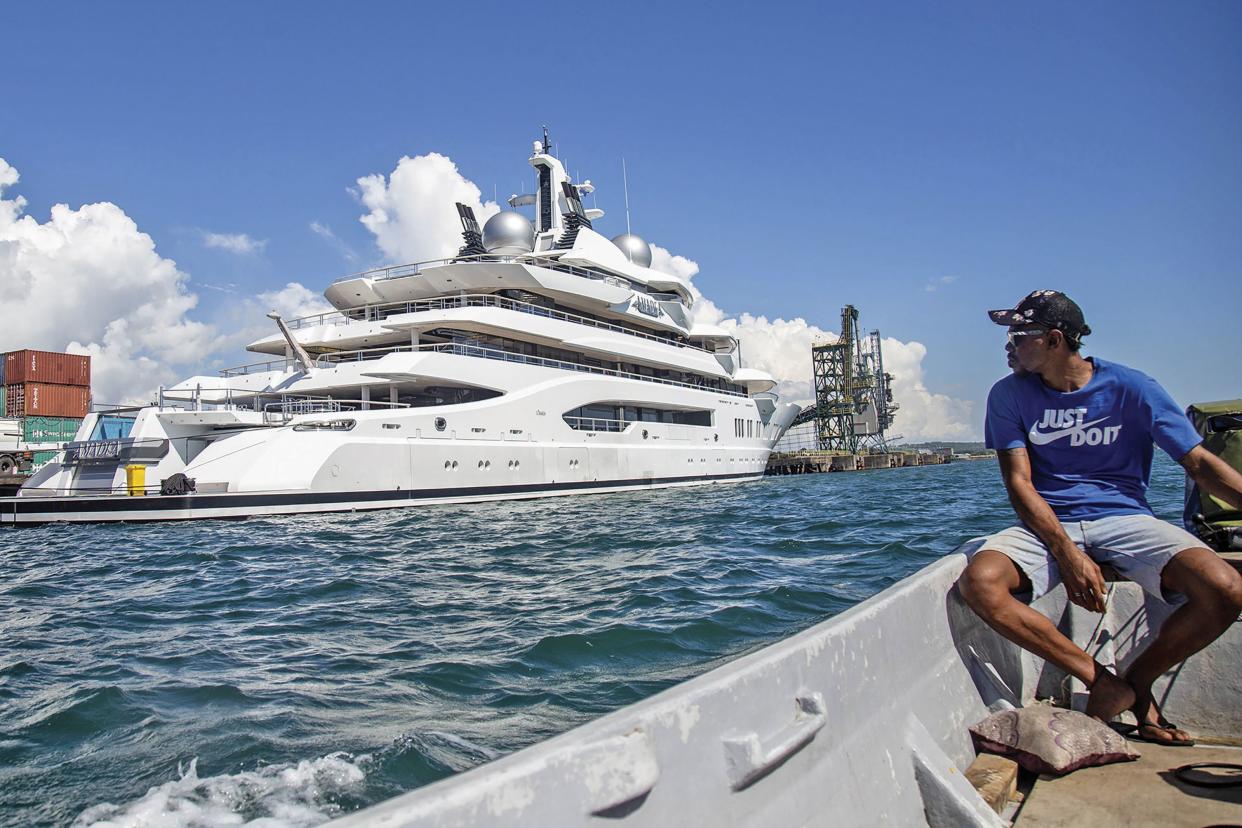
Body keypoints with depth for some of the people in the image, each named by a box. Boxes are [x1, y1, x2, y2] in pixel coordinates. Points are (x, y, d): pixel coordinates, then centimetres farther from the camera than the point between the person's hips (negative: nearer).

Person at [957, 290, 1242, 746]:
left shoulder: (1130, 387, -3)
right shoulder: (1010, 395, -1)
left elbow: (1200, 464, -1)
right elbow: (1019, 484, -6)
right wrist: (1068, 554, -20)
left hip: (1123, 517, 0)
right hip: (1047, 524, 0)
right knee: (979, 581, -30)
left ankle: (1138, 679, 2)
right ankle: (1100, 679, -12)